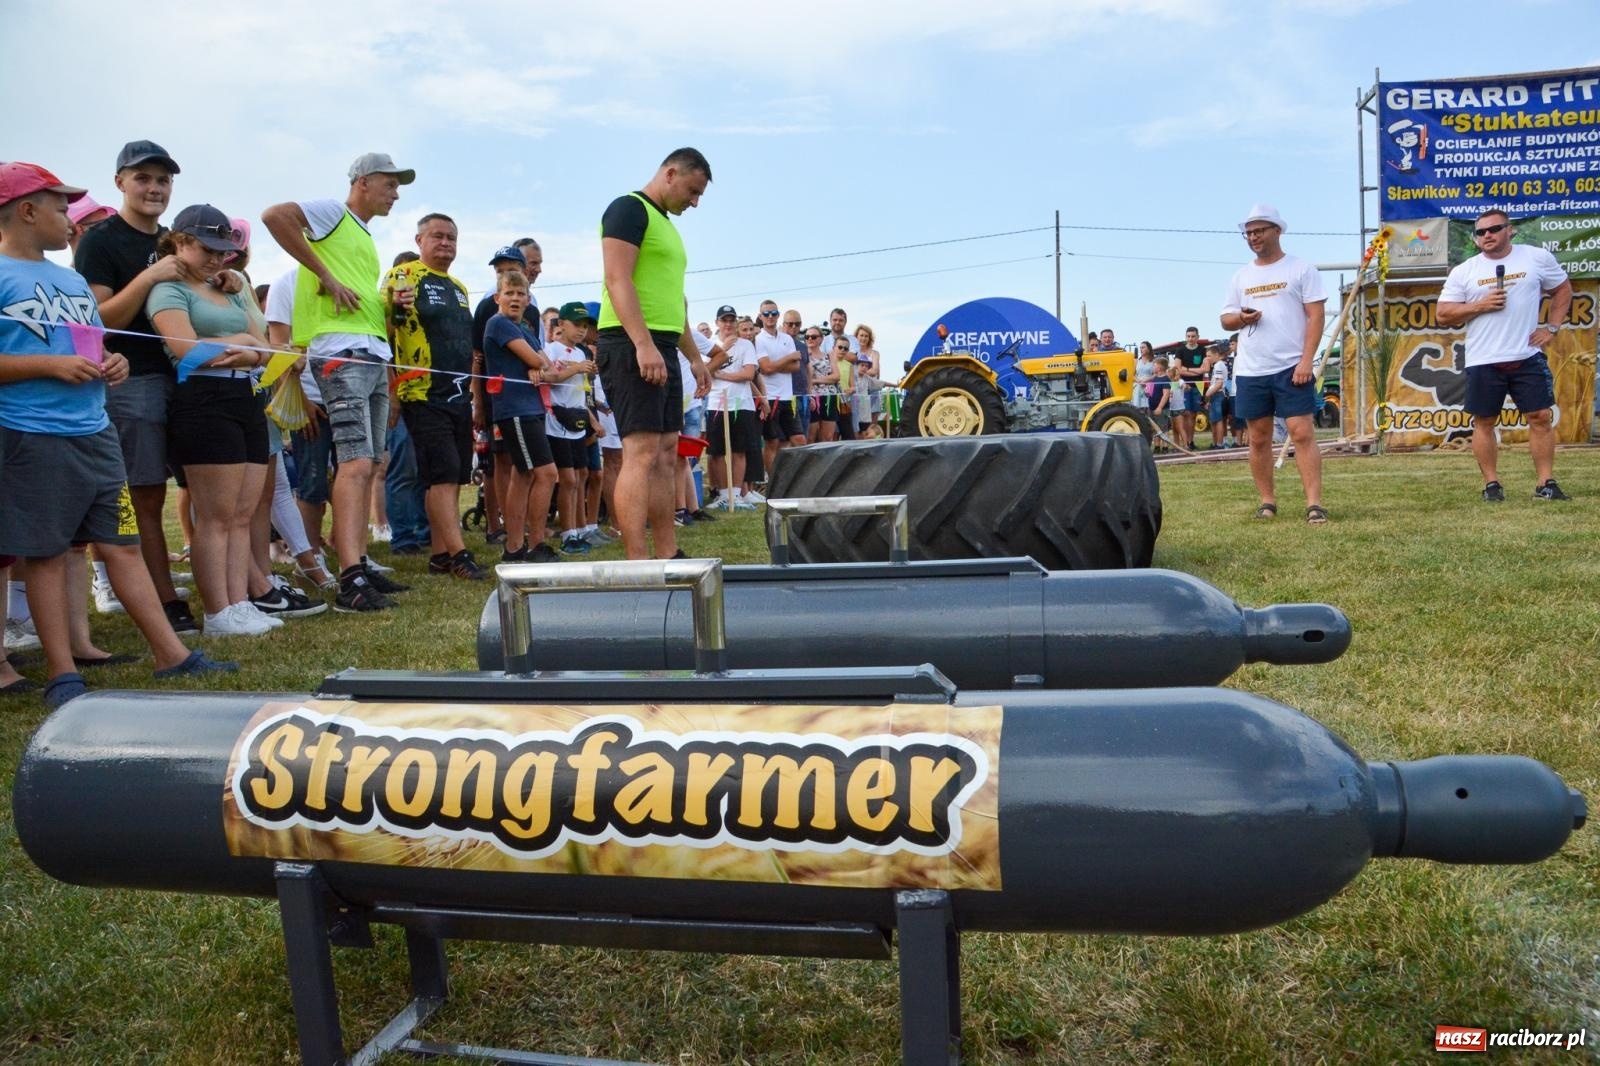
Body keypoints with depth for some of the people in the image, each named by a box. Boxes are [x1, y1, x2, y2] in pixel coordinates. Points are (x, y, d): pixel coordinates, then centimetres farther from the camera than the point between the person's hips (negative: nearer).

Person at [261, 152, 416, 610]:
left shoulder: (365, 236, 26)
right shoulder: (332, 213, 0)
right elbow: (274, 215, -19)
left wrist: (392, 303, 10)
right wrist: (325, 276, -17)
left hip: (375, 355, 10)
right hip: (342, 352, -10)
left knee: (367, 466, 9)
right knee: (356, 463, -18)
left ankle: (360, 565, 15)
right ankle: (351, 581, -22)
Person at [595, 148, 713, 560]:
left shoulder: (666, 226, 25)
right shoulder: (629, 209, -4)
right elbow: (618, 280, -17)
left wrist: (695, 357, 26)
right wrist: (644, 344, -26)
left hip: (662, 349, 10)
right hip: (632, 345, -10)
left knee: (665, 454, 8)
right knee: (641, 452, -14)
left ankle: (668, 557, 12)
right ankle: (637, 564, -16)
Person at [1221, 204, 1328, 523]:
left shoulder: (1300, 269, 0)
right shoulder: (1241, 275, 14)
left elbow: (1316, 315, -5)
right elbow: (1225, 318, 17)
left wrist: (1306, 360, -15)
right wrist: (1241, 318, -8)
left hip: (1291, 368, -5)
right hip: (1250, 371, 5)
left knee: (1302, 433, -10)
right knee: (1258, 439, 8)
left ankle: (1314, 503, -10)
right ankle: (1268, 501, 18)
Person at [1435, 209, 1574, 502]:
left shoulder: (1537, 258, 5)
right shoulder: (1463, 272, 2)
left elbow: (1563, 289, 17)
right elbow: (1443, 315, 0)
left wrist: (1552, 327, 5)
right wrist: (1481, 305, -13)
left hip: (1528, 356, 1)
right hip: (1483, 361, 0)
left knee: (1541, 417, 0)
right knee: (1484, 422, 3)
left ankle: (1545, 483, 7)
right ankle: (1491, 484, 14)